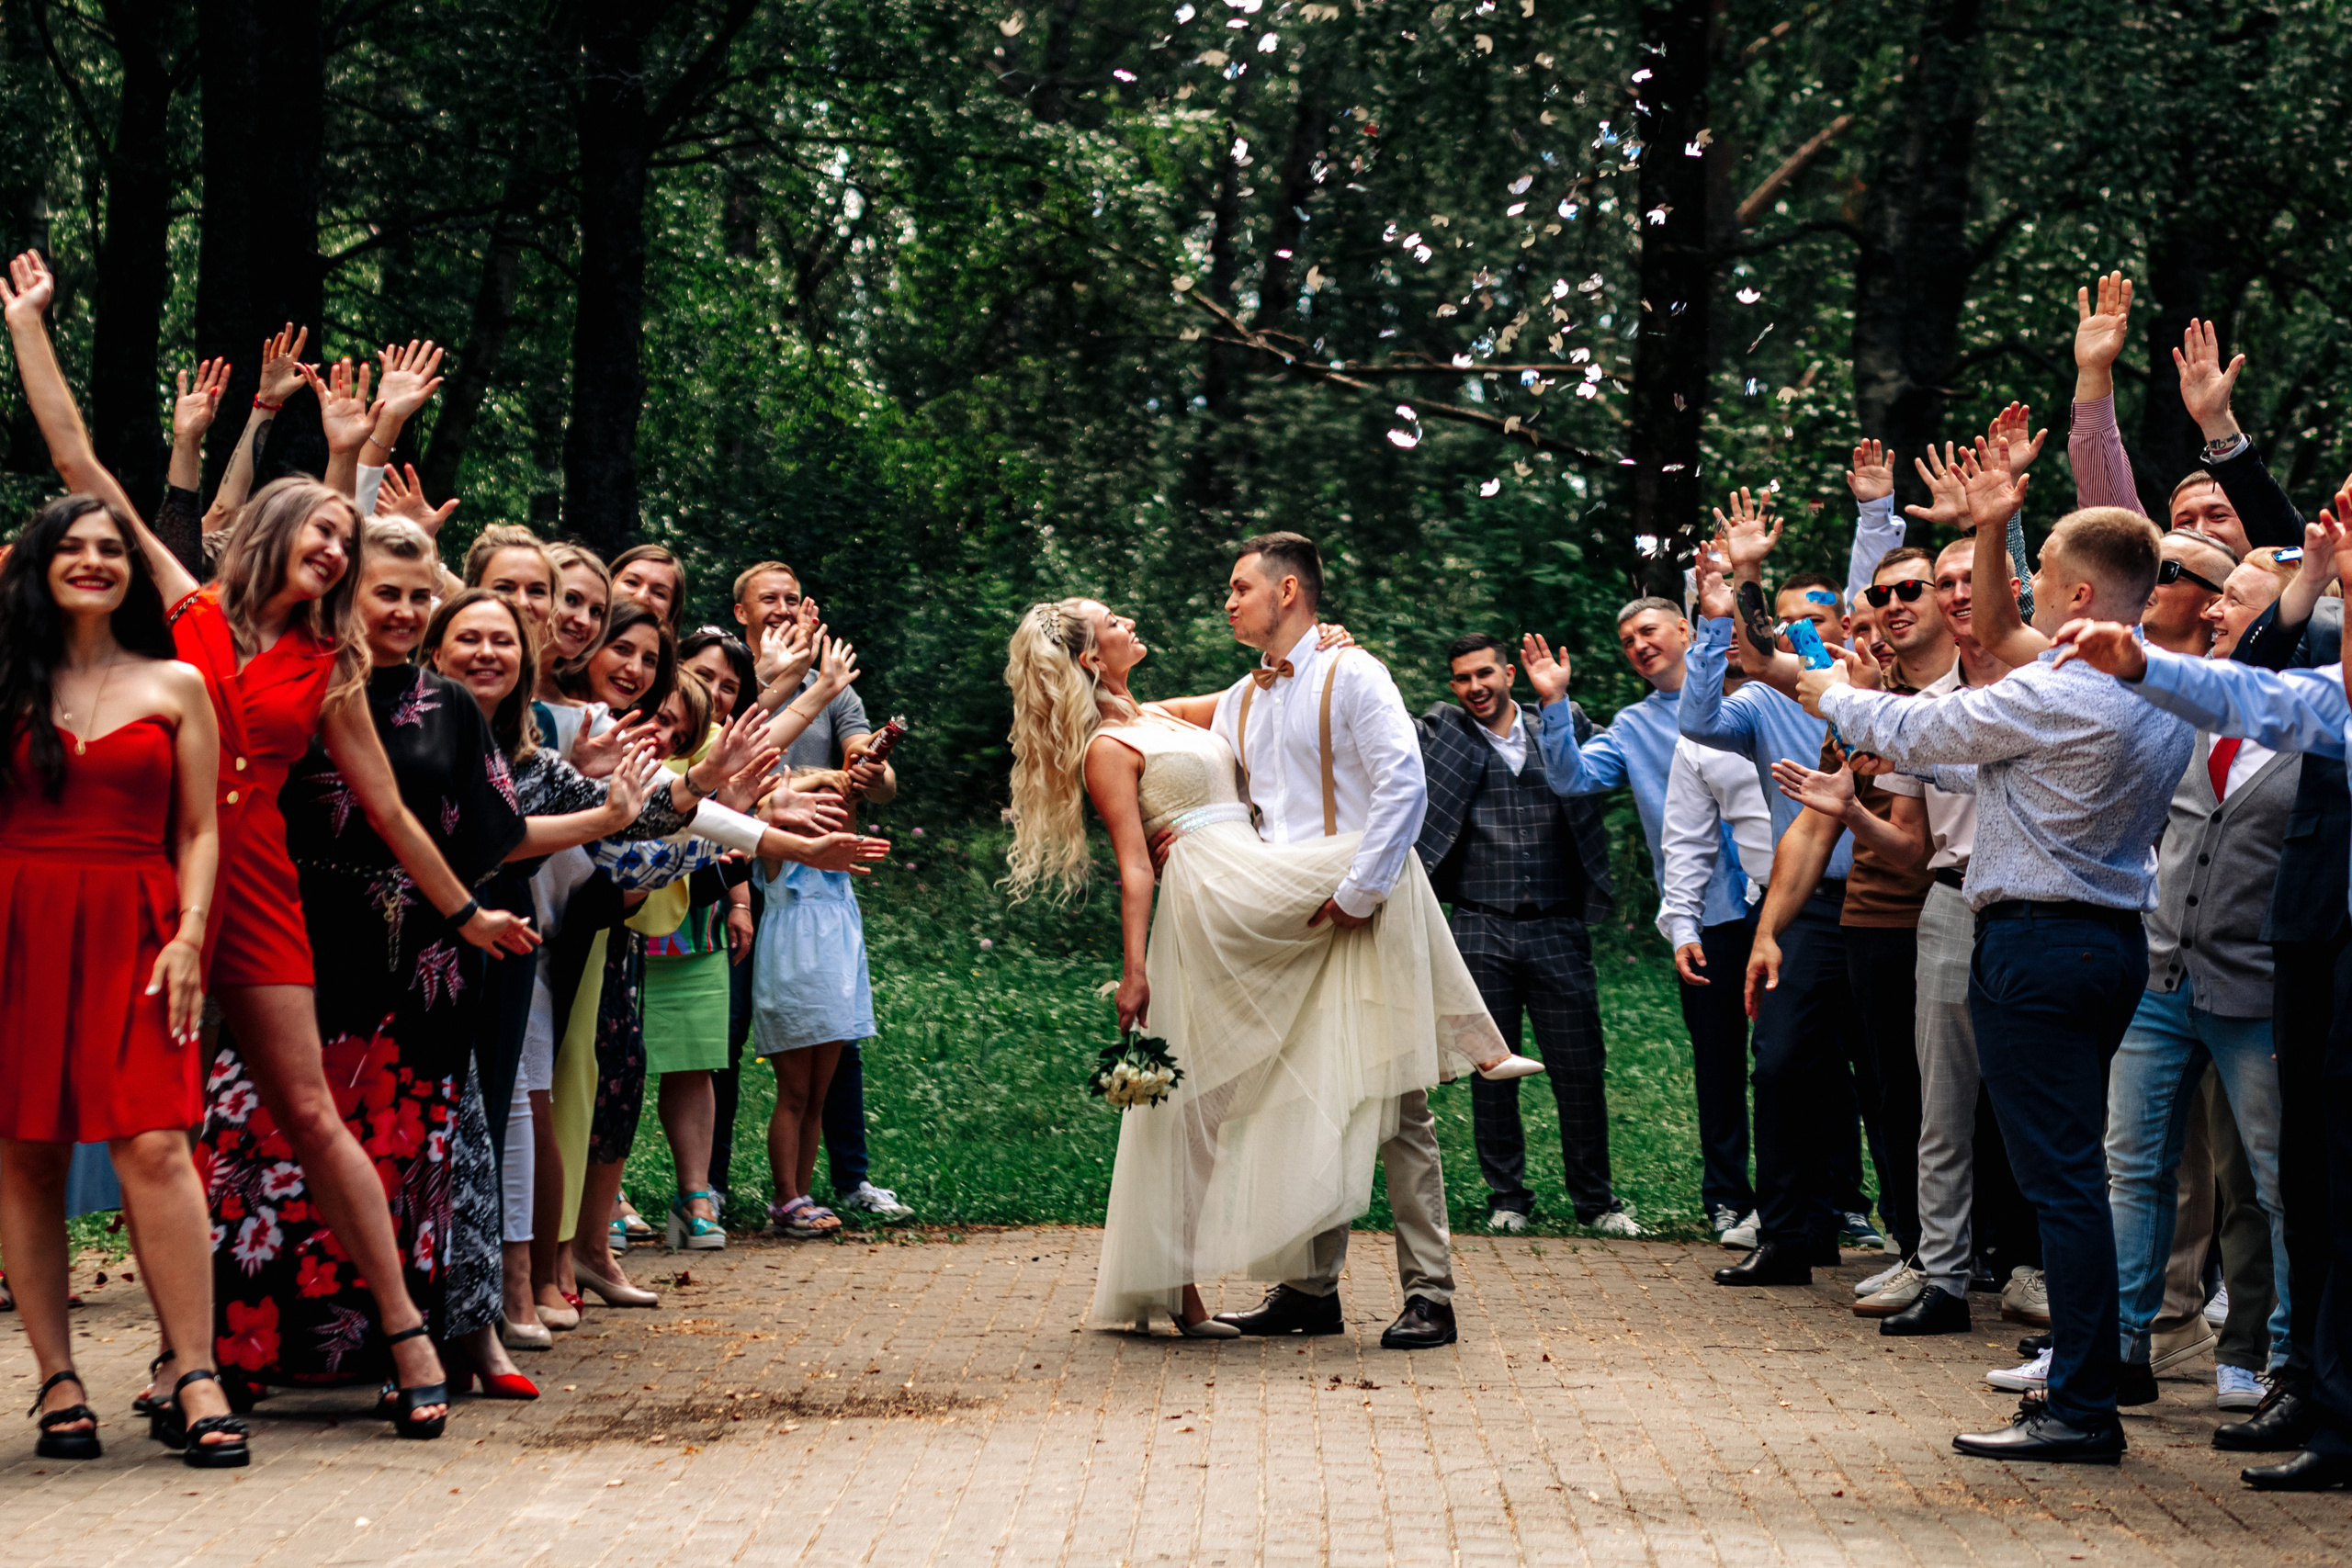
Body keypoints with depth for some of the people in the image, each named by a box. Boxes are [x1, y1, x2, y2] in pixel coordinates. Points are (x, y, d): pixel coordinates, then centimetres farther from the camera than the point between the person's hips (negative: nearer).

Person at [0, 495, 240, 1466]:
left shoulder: (174, 686, 11)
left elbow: (199, 832, 9)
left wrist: (189, 933, -4)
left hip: (132, 930, -1)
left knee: (153, 1146, -13)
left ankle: (195, 1384, -13)